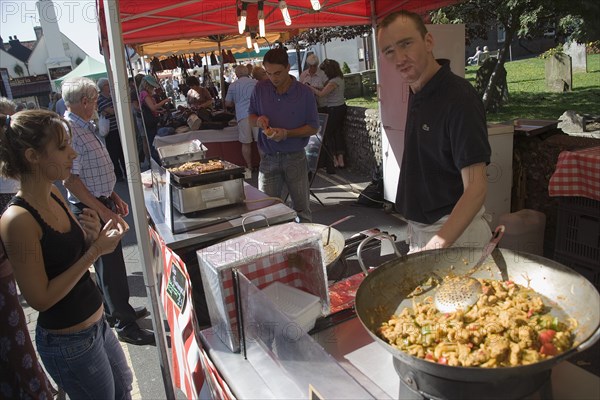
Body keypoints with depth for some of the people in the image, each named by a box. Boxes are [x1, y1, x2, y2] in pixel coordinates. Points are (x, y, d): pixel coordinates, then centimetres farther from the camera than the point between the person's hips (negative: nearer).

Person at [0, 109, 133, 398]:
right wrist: (95, 251, -25)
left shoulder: (54, 195, -3)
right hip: (68, 343, -7)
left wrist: (94, 236, -11)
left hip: (97, 324, 8)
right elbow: (40, 298, -23)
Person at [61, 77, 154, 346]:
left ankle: (114, 311, 37)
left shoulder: (84, 127, 10)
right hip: (90, 209, -10)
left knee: (109, 261, 20)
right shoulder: (70, 132, -21)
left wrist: (113, 196, 16)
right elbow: (70, 180, -24)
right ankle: (126, 326, 11)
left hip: (101, 203, 10)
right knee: (110, 266, -1)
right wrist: (103, 211, -21)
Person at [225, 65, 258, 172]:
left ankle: (249, 167, 12)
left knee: (246, 143, 6)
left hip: (242, 115, -1)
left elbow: (227, 103, 12)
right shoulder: (255, 83, 9)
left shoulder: (233, 85, 7)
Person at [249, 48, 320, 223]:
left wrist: (287, 133, -19)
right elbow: (251, 116, 14)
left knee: (301, 209, 8)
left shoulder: (304, 92, -5)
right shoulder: (260, 89, 2)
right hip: (268, 159, 2)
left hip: (295, 157, -2)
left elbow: (313, 128, -3)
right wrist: (258, 120, -11)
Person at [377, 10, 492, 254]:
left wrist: (436, 246, -36)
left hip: (455, 232, -8)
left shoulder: (459, 97, -22)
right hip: (419, 227, 8)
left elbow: (476, 188, -25)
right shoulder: (416, 94, 3)